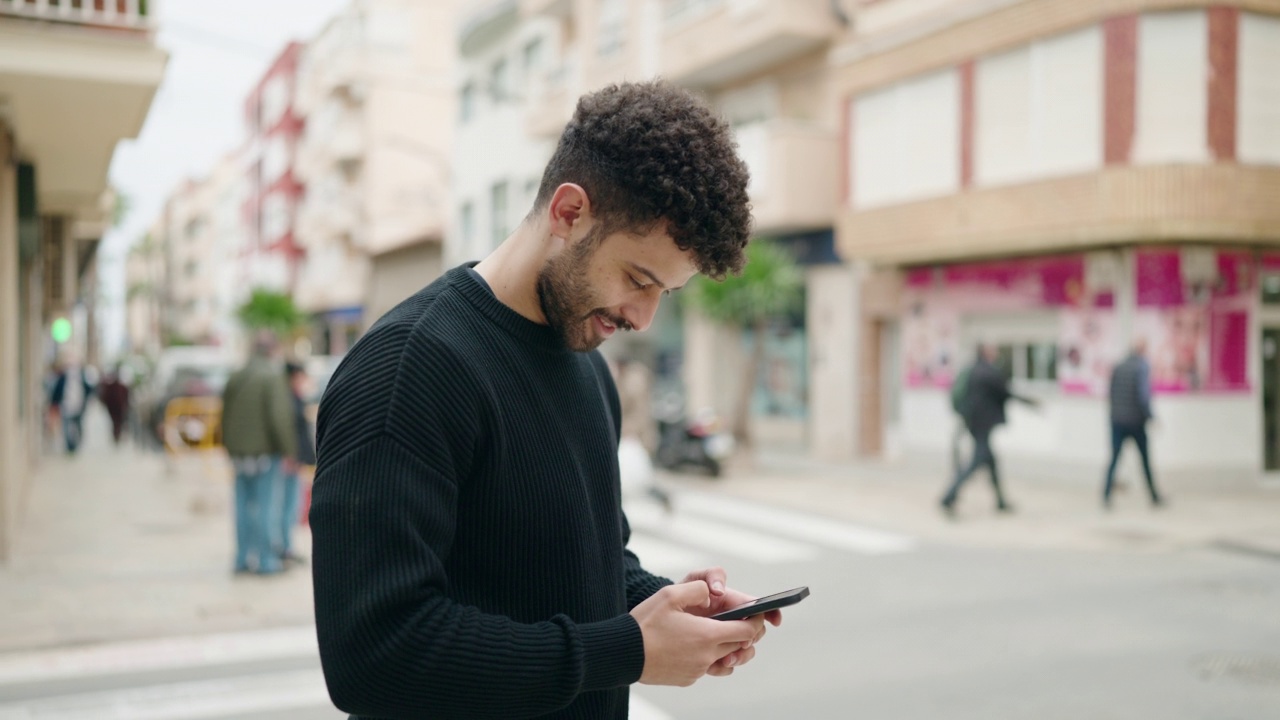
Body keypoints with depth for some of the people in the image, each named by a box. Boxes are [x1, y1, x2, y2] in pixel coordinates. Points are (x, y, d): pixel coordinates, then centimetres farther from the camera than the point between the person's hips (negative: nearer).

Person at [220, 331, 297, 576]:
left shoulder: (234, 378, 9)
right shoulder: (273, 377, -13)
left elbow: (226, 417, 13)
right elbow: (280, 417, -18)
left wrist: (232, 449, 20)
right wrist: (288, 449, -10)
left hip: (240, 452, 6)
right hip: (266, 450, -6)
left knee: (243, 506, 12)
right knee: (267, 505, -1)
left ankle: (243, 557, 17)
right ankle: (265, 560, 1)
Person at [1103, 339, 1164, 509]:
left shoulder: (1118, 367, 6)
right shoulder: (1142, 367, -9)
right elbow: (1143, 395, -17)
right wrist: (1149, 417, -10)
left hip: (1117, 421, 4)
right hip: (1136, 421, -4)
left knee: (1114, 459, 3)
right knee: (1145, 460, 8)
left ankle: (1107, 496, -7)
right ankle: (1154, 497, 17)